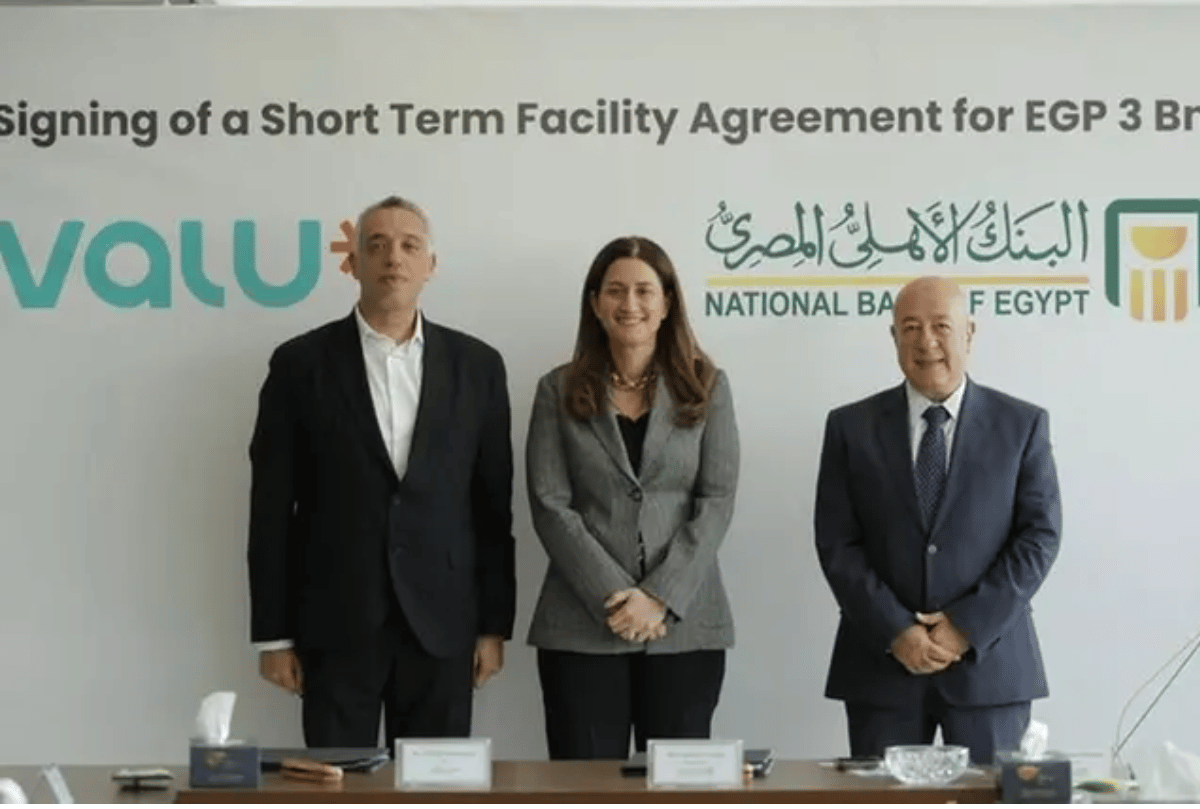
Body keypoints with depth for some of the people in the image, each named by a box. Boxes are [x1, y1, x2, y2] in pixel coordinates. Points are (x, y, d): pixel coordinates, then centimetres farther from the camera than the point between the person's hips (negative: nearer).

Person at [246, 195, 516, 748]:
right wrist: (273, 634, -2)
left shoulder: (476, 366, 6)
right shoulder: (301, 364, 1)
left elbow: (493, 505, 7)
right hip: (336, 624, -1)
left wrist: (495, 624, 4)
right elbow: (272, 509, 0)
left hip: (441, 625, 2)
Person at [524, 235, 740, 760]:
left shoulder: (707, 387, 7)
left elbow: (717, 501, 0)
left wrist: (659, 597, -11)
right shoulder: (559, 391, 7)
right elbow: (550, 505, -1)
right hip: (582, 628, 0)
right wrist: (612, 596, -12)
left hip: (685, 624, 0)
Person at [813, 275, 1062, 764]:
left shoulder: (1022, 425, 4)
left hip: (989, 661, 0)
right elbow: (837, 544, 0)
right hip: (882, 661, 1)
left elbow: (1039, 537, -2)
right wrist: (895, 631, -11)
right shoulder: (851, 427, 5)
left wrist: (968, 627, -10)